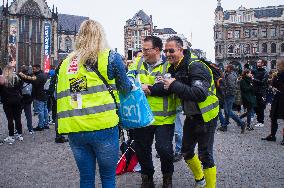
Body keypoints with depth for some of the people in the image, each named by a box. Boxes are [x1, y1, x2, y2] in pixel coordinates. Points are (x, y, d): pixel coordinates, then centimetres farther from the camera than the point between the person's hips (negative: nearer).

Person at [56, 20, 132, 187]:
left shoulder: (66, 63, 10)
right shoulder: (110, 57, -1)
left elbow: (60, 96, 12)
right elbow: (125, 87, 9)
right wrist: (132, 84, 29)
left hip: (74, 130, 4)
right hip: (103, 127, -4)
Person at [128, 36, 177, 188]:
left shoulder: (168, 64, -5)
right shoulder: (139, 62, 8)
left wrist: (149, 88, -21)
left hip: (163, 117, -4)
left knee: (164, 149, -3)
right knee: (141, 149, 13)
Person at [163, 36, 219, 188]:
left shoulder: (195, 66, -23)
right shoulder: (174, 68, 2)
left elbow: (200, 94, -36)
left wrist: (174, 86, -33)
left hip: (206, 117, -9)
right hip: (191, 116, 9)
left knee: (205, 155, -2)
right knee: (186, 151, 19)